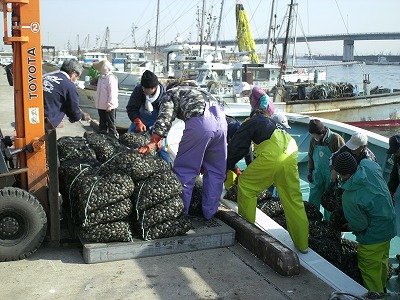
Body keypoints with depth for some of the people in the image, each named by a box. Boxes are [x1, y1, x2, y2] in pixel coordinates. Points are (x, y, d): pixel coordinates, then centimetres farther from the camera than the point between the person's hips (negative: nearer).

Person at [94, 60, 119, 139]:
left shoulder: (111, 78, -18)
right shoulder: (101, 77, 11)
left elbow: (112, 93, -21)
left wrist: (109, 105, -21)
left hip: (108, 107, -9)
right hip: (101, 106, 9)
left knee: (111, 124, 0)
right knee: (102, 123, 18)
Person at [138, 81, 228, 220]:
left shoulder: (170, 93, 22)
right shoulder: (197, 89, 41)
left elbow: (164, 118, 4)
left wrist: (152, 143, 0)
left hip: (200, 121, -6)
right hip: (221, 119, 6)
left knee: (184, 169, 6)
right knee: (215, 170, 16)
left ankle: (181, 213, 11)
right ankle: (209, 212, 23)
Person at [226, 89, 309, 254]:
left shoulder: (251, 123, 19)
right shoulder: (273, 123, 38)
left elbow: (236, 148, 15)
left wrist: (226, 168, 28)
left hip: (271, 156, -6)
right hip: (291, 156, 7)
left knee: (245, 185, 13)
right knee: (293, 199, 14)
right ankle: (302, 243, 19)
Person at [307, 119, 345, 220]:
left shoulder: (335, 138, -16)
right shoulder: (313, 140, -1)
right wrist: (310, 171, 12)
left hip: (331, 176, -4)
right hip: (317, 175, 4)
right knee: (313, 200, 7)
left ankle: (328, 222, 20)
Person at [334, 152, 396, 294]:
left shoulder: (349, 197, -31)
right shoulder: (369, 166, -18)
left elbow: (359, 225, -20)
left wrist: (350, 227, 2)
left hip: (373, 237, -8)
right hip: (389, 227, 8)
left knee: (370, 270, 14)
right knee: (382, 262, 29)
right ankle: (382, 289, 51)